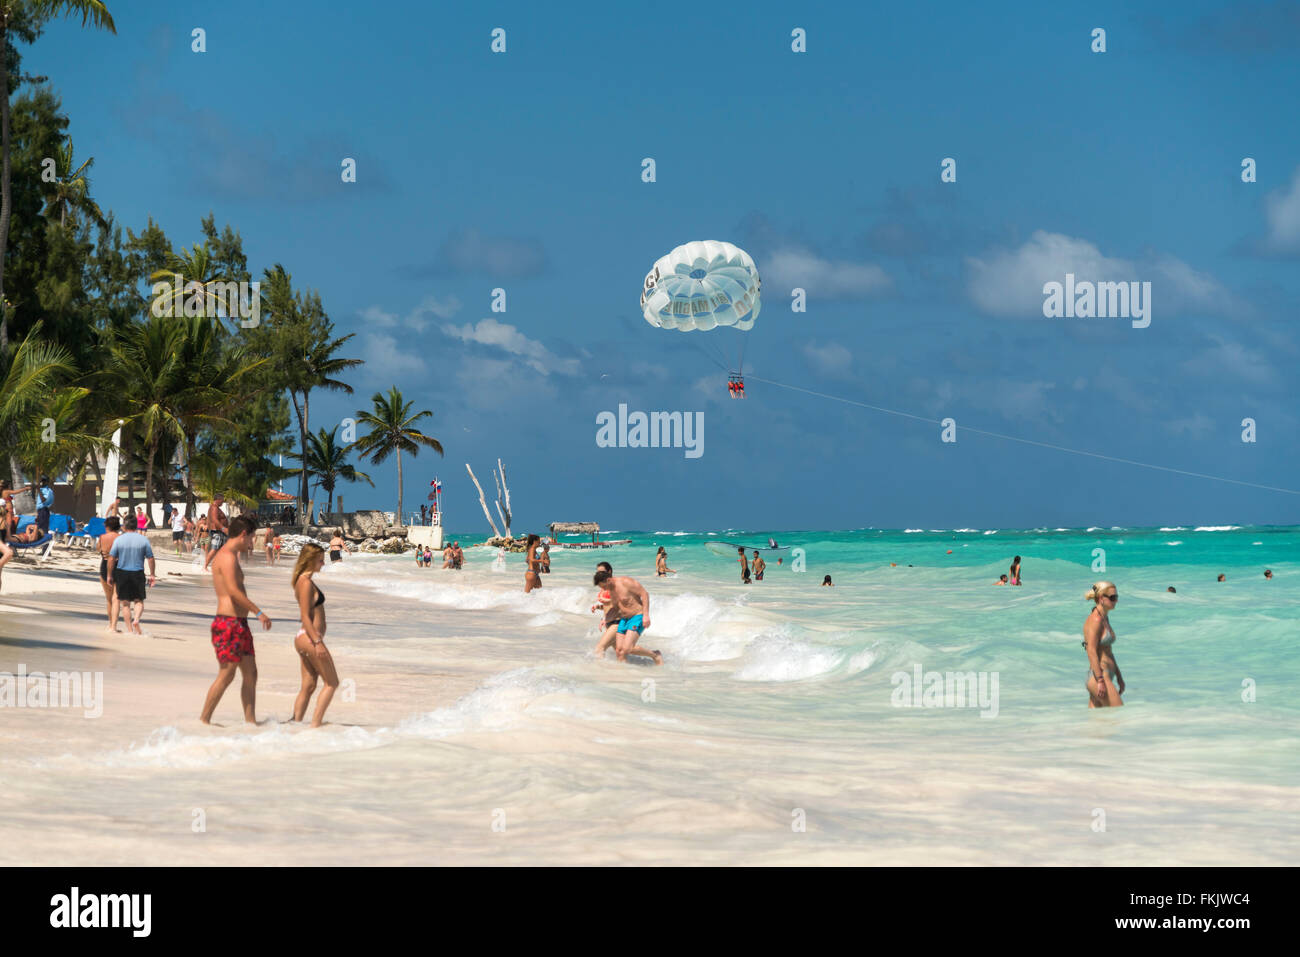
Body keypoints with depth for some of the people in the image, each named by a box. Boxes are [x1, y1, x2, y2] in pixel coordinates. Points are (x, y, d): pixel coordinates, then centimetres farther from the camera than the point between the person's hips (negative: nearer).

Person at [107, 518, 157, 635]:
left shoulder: (118, 539, -4)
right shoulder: (143, 540, -2)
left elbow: (111, 559, -5)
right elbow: (150, 559, 0)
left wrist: (109, 575, 3)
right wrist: (152, 575, 8)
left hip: (121, 573, 0)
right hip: (138, 573, 0)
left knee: (125, 603, 9)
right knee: (139, 600, 10)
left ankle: (130, 629, 8)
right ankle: (136, 619, -17)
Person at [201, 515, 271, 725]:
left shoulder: (225, 555, 19)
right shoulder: (227, 557, -13)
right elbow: (233, 591, -25)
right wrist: (259, 612, -25)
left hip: (239, 624, 10)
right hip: (228, 623, -10)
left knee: (250, 673, 9)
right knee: (226, 675, -8)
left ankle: (251, 720, 11)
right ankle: (204, 720, -2)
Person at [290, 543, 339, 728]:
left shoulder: (303, 581, 15)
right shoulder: (306, 583, -15)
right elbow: (305, 617, -19)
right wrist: (317, 642, -23)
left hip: (303, 638, 10)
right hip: (309, 638, -10)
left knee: (308, 686, 10)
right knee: (332, 683, -1)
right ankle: (315, 724, -4)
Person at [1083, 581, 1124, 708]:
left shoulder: (1105, 619, 16)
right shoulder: (1095, 620, -13)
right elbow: (1091, 652, -18)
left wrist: (1118, 677, 25)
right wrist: (1100, 681, -23)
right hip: (1098, 677, -9)